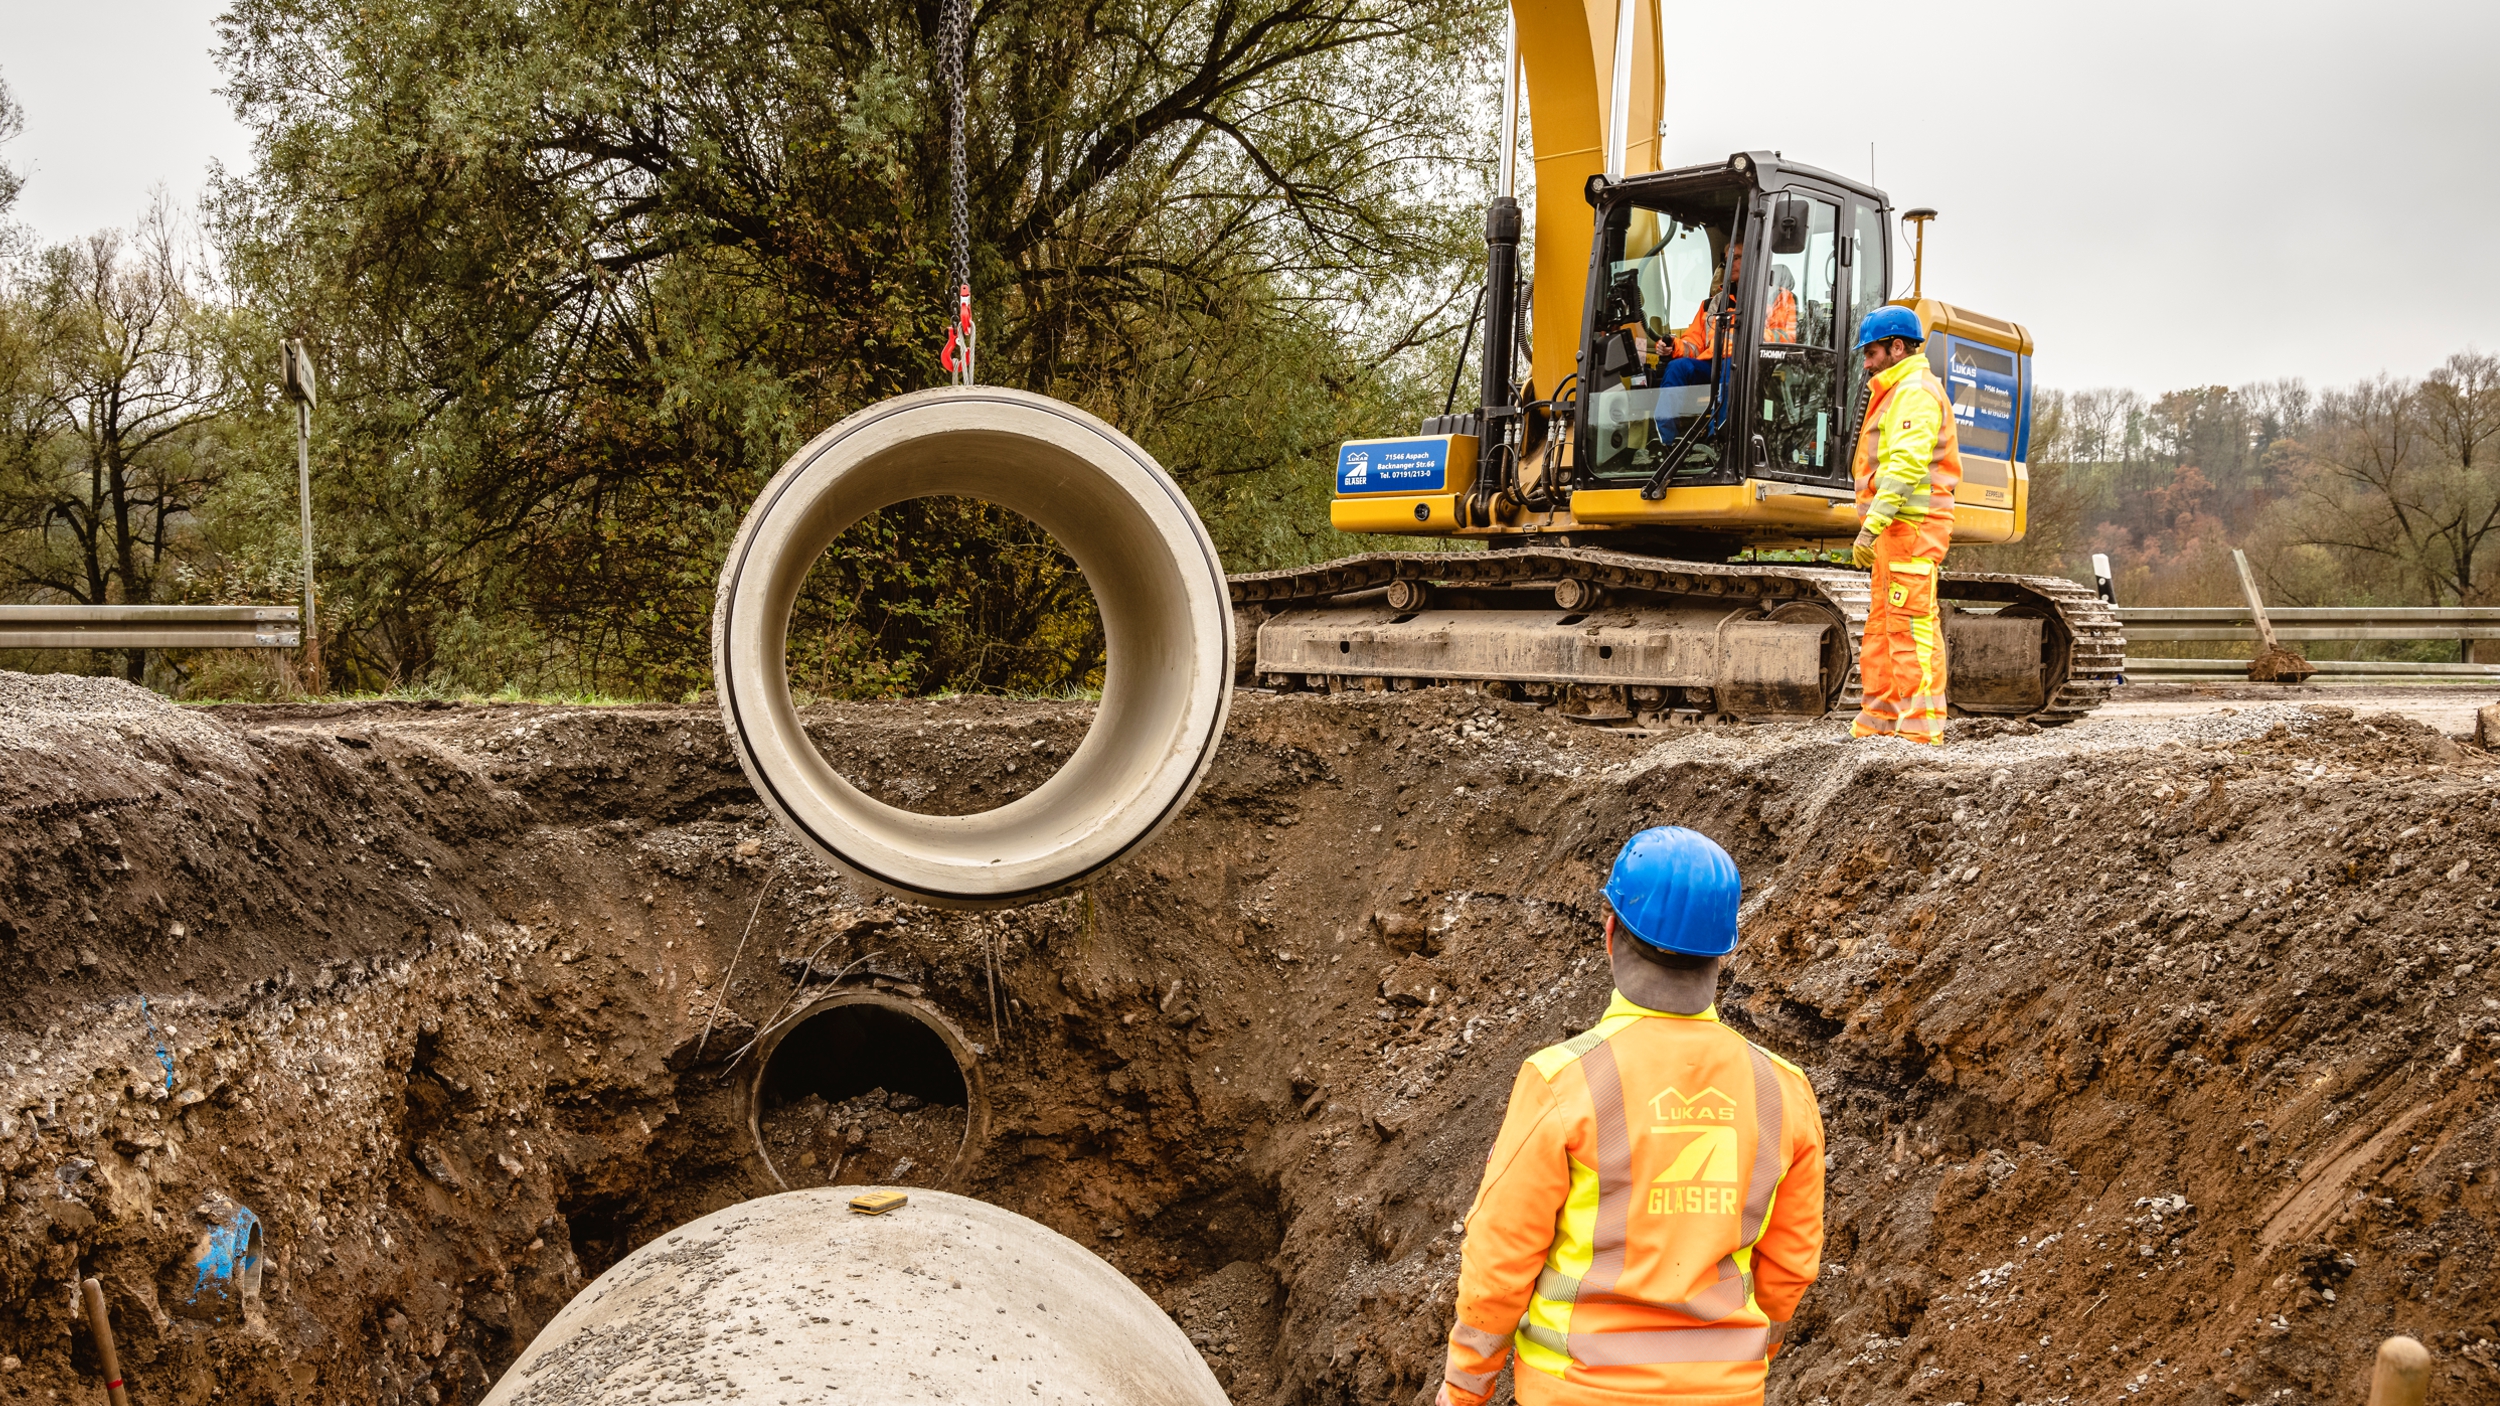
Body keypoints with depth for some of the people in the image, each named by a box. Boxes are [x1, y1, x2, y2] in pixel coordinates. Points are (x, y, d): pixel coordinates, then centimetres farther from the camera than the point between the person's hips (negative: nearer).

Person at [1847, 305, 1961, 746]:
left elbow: (1906, 465, -22)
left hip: (1911, 527, -11)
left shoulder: (1916, 392, -10)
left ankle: (1921, 729, -12)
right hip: (1898, 530, 11)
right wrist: (1875, 525, 20)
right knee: (1882, 628, 12)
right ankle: (1877, 724, 16)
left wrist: (1873, 524, -26)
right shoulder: (1897, 392, 25)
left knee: (1911, 627, -12)